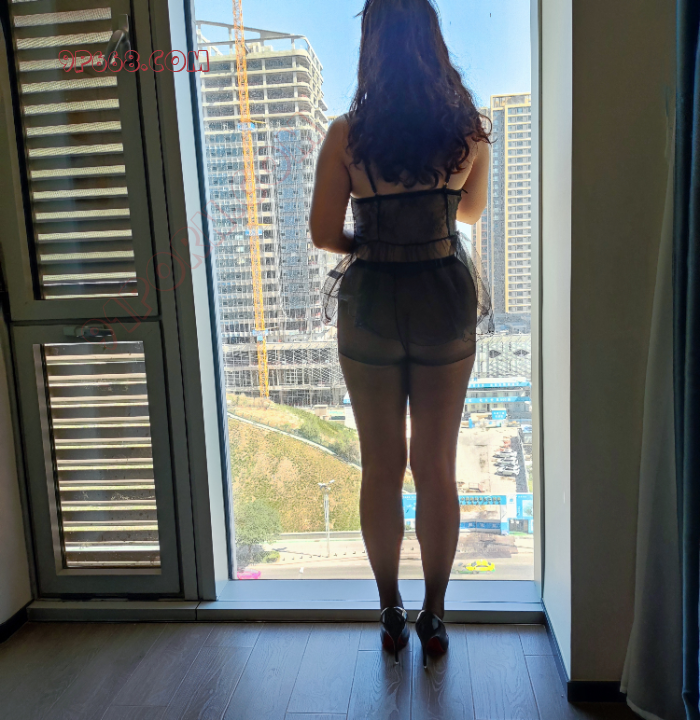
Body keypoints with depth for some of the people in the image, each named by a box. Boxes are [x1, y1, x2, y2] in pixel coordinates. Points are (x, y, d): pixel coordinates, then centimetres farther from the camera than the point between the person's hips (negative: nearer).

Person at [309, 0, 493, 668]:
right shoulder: (467, 128, 1)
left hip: (372, 303, -1)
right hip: (446, 299, 2)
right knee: (437, 468, 11)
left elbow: (322, 232, -6)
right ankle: (433, 617, 24)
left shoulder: (347, 133, -7)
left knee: (381, 467, 11)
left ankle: (391, 614, 25)